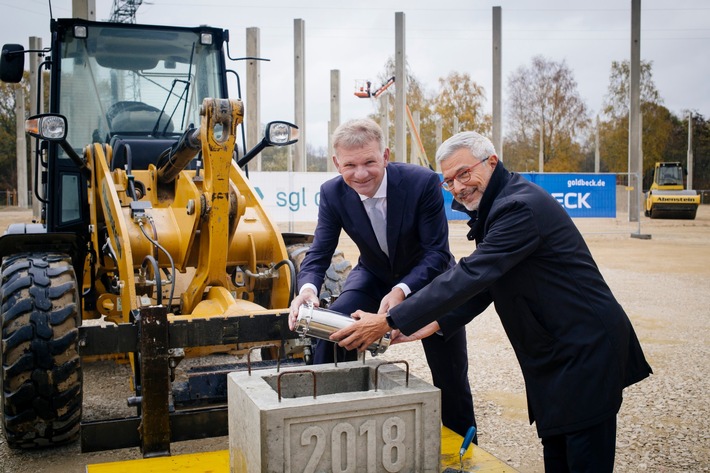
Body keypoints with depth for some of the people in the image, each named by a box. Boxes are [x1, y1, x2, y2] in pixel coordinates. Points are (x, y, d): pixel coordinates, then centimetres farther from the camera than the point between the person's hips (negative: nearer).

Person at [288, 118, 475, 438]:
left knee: (451, 375, 5)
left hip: (427, 277, -2)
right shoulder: (332, 193, -20)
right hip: (374, 276, 2)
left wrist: (402, 291, -44)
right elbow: (319, 252, -19)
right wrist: (307, 288, -42)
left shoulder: (423, 182, -30)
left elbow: (437, 252, -28)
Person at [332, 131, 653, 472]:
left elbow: (470, 275, -30)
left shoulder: (520, 206, -23)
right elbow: (484, 284, 13)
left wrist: (388, 322, -29)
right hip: (556, 353, 10)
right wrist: (436, 323, 0)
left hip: (587, 351, -10)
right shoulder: (495, 207, 9)